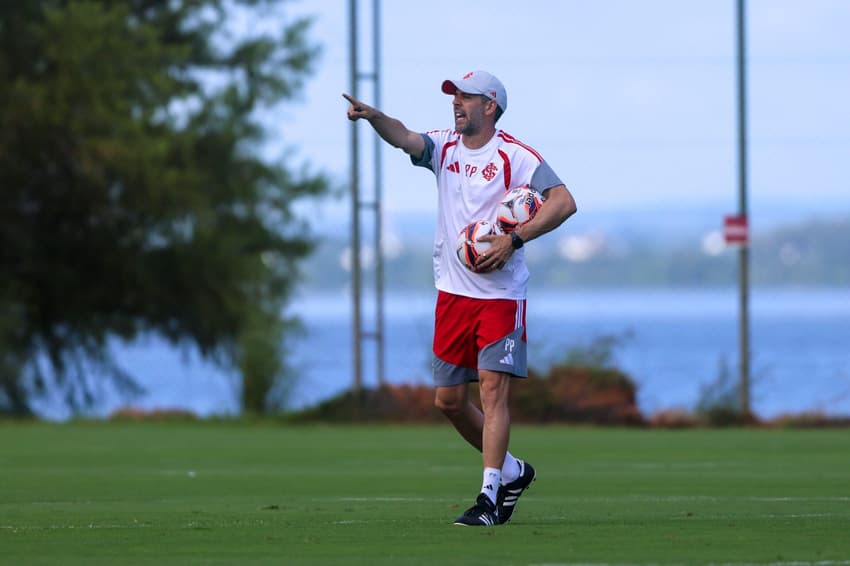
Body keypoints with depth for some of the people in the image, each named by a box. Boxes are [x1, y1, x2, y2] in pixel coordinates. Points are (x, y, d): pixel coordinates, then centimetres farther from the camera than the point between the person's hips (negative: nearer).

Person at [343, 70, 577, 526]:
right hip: (453, 292, 6)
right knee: (448, 399, 8)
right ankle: (512, 471, 26)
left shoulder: (514, 155, -7)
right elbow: (404, 138, -12)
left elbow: (563, 202, -16)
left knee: (492, 386, -14)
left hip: (501, 294, -6)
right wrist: (372, 116, -33)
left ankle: (490, 497, -15)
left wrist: (514, 240, -23)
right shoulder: (444, 147, 8)